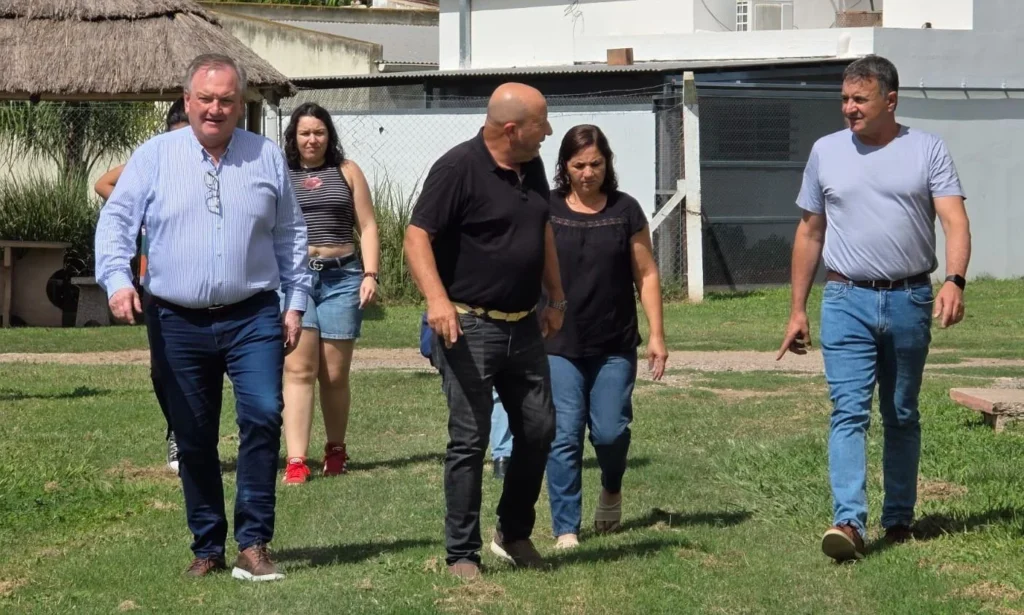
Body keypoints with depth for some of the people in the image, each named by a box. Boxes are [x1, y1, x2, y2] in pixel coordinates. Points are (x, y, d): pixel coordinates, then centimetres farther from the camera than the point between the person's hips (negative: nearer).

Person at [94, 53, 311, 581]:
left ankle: (253, 543, -10)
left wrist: (296, 301, 9)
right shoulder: (154, 156, 3)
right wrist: (117, 279, -17)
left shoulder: (267, 157, 8)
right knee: (194, 440, 6)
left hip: (252, 317, 0)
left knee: (263, 414, -18)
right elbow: (116, 220, -1)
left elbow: (290, 235, 14)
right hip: (178, 323, 1)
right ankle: (207, 547, 19)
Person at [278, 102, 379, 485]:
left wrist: (370, 274, 0)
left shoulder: (347, 172, 12)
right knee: (298, 370, -10)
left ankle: (336, 450, 23)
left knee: (334, 374, 4)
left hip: (341, 277, 1)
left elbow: (367, 227, 10)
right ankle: (296, 461, -13)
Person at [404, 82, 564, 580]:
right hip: (470, 327, -7)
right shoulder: (458, 168, -14)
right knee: (469, 441, -3)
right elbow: (417, 236, -18)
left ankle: (514, 534, 28)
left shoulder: (531, 167, 10)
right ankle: (461, 554, 6)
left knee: (539, 429, 11)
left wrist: (556, 297, 24)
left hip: (523, 328, 8)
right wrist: (436, 298, -31)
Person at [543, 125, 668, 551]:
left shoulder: (625, 210, 4)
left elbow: (646, 274, 8)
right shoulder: (546, 210, 2)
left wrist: (656, 334, 3)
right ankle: (565, 530, 2)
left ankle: (611, 491, 31)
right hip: (559, 346, -1)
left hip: (615, 346, 1)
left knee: (610, 431, -2)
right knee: (563, 437, -4)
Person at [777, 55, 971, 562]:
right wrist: (798, 310, 11)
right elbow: (809, 234, 13)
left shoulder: (927, 151, 0)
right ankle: (848, 522, -21)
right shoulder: (826, 152, 6)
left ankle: (898, 518, 22)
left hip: (910, 301, 0)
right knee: (849, 412, -12)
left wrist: (954, 281, -28)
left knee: (902, 416, 11)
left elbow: (955, 221, -10)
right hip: (847, 301, 0)